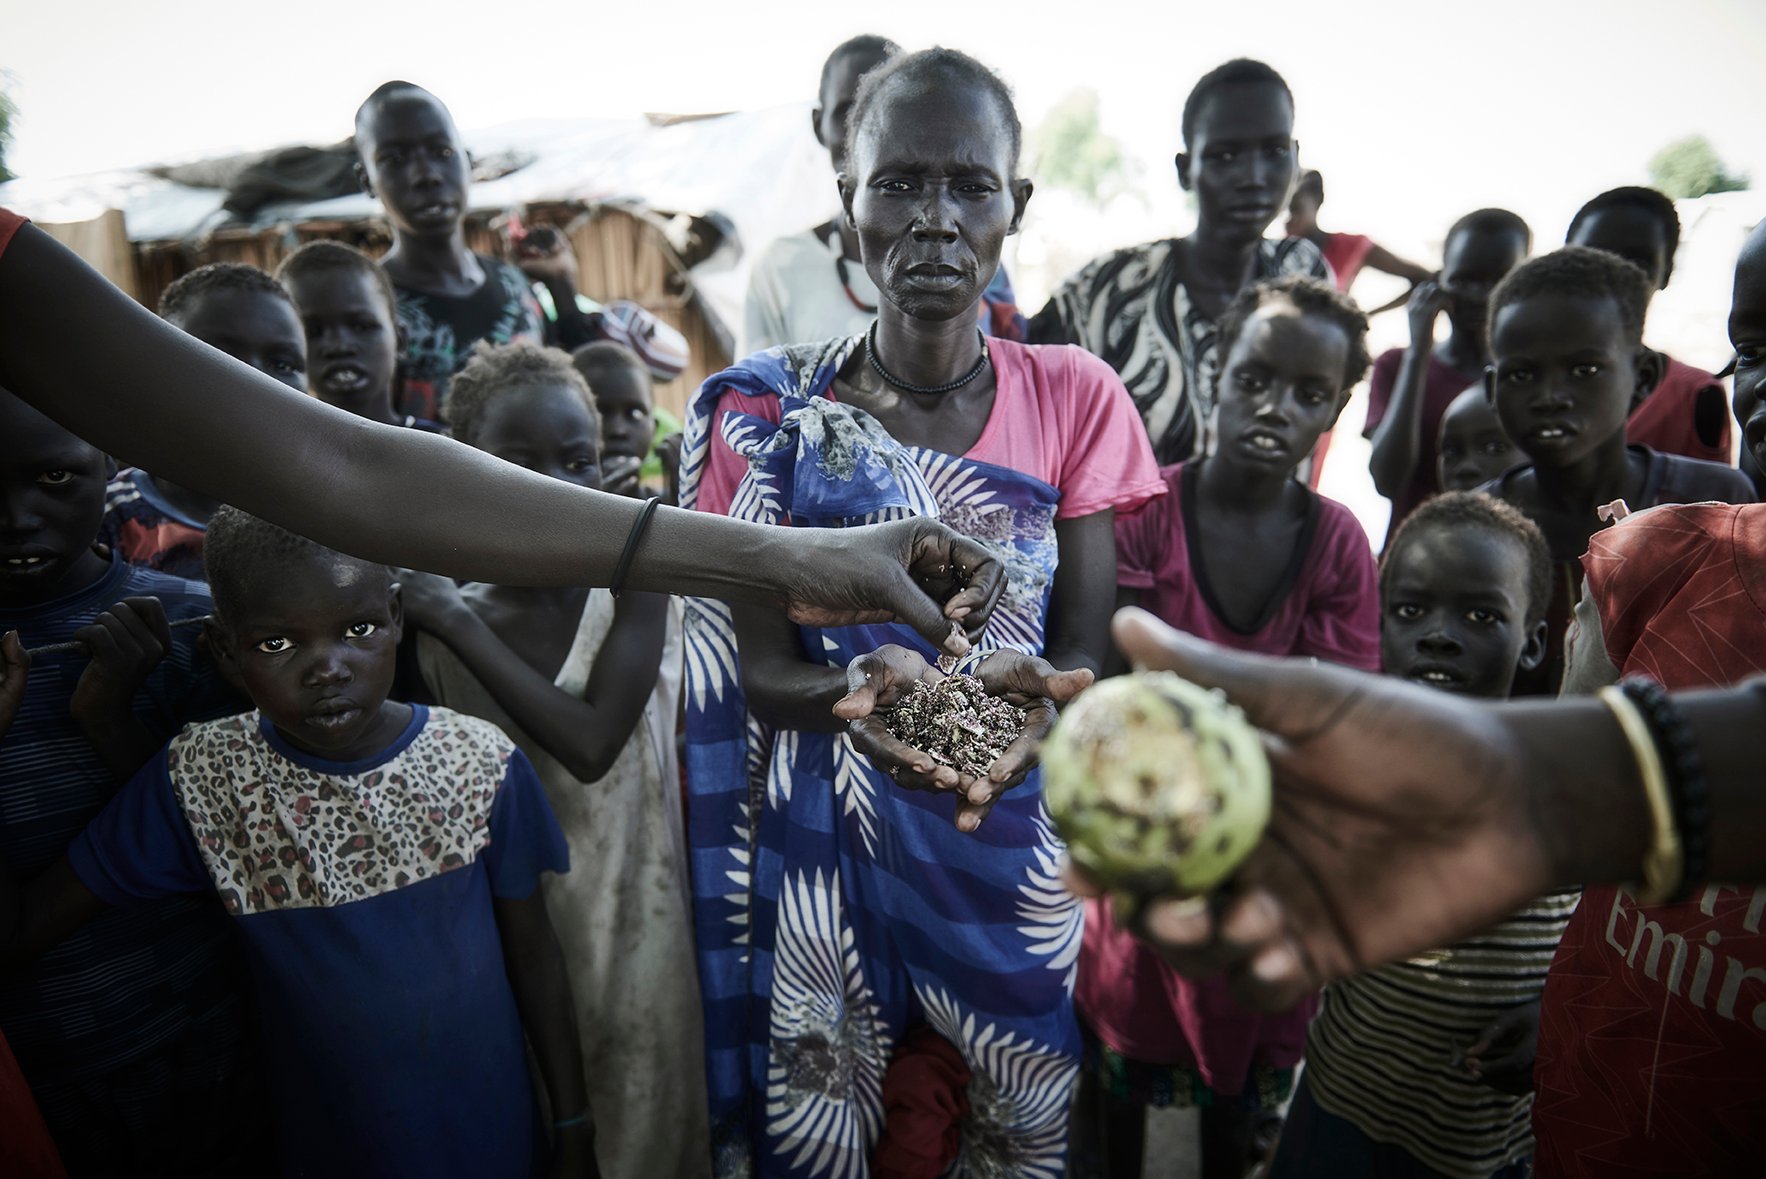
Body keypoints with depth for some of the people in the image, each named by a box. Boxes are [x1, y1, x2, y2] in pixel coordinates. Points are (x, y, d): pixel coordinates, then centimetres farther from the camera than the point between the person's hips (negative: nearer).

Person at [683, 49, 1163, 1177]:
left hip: (1017, 843, 2)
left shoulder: (1075, 398, -4)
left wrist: (1032, 694, -28)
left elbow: (1085, 647, -5)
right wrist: (859, 688, -30)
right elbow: (760, 668, -8)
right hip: (823, 844, -1)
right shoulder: (770, 412, -7)